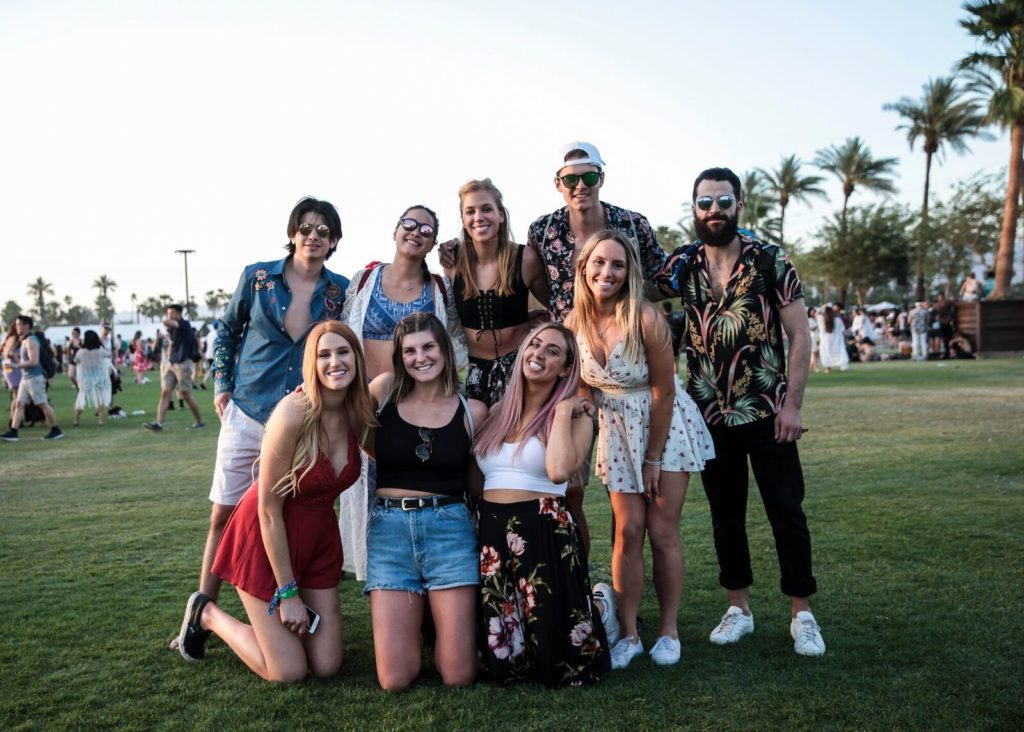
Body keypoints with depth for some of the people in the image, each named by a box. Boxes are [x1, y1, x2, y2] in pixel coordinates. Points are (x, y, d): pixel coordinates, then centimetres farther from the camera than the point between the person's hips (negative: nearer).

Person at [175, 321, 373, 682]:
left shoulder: (358, 412, -10)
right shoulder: (293, 413, -27)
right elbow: (269, 509, -21)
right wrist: (288, 592, -16)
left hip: (319, 536, 6)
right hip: (267, 536, -6)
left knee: (326, 665, 6)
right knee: (289, 671, 1)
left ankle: (272, 621, 33)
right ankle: (207, 615, 22)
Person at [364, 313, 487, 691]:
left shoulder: (472, 411, 2)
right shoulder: (384, 391, 1)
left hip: (449, 527, 0)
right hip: (389, 528, 1)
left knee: (459, 676, -1)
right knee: (394, 680, -3)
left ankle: (437, 617, 30)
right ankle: (411, 621, 29)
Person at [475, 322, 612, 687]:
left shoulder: (575, 415, -2)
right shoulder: (497, 412, 11)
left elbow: (559, 471, -23)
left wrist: (562, 412, -14)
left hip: (544, 536, -4)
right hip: (492, 536, 5)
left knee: (562, 662, 4)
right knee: (500, 657, 14)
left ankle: (599, 606, 35)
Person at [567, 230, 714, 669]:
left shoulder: (645, 320, -23)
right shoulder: (575, 323, -10)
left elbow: (663, 393, -17)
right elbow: (584, 387, 4)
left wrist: (653, 459, -12)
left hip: (667, 426, -3)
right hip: (617, 430, 3)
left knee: (663, 533, 0)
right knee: (628, 531, 0)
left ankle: (668, 632, 15)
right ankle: (628, 635, 10)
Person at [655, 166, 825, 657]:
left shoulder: (771, 261, -5)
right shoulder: (681, 265, 1)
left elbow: (799, 336, -5)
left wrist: (792, 405, -11)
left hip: (767, 413, -2)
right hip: (710, 414, 3)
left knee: (787, 512, 2)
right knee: (725, 514, 11)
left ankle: (802, 615, 17)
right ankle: (739, 609, 26)